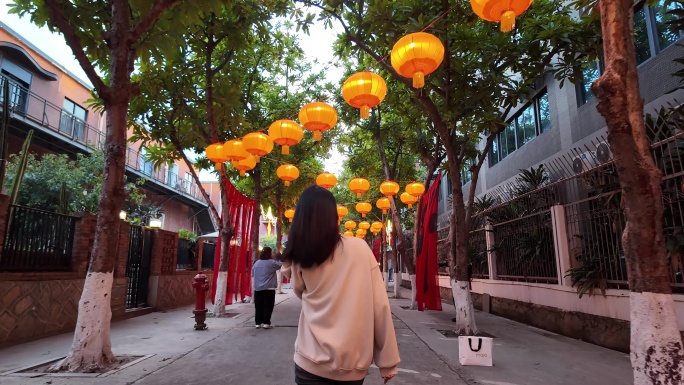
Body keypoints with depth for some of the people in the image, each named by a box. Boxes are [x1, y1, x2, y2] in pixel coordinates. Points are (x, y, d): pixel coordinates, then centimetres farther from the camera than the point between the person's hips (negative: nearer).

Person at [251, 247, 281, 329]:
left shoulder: (256, 263, 8)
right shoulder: (272, 263, -8)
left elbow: (253, 275, 15)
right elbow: (282, 265, -1)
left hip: (258, 288, 5)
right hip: (269, 288, -5)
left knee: (258, 306, 9)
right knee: (268, 306, 1)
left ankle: (258, 323, 11)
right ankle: (266, 323, -1)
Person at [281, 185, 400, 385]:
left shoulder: (297, 259, -3)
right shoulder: (359, 248, -9)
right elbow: (380, 307, -9)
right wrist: (387, 362, -2)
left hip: (311, 362, 0)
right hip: (352, 365, 1)